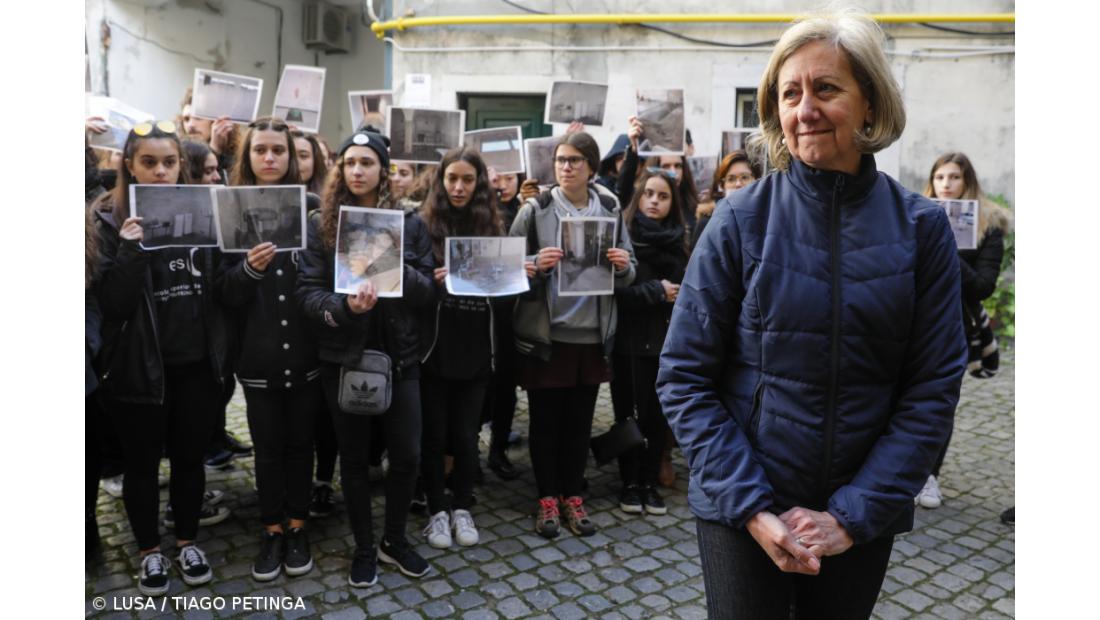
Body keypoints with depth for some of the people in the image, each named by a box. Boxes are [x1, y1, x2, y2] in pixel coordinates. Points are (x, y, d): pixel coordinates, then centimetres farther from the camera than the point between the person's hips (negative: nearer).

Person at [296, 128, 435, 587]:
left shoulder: (409, 222, 3)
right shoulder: (321, 224, 0)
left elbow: (428, 292, -1)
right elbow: (307, 293, -8)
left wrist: (399, 270, -20)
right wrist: (345, 307, -26)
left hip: (399, 355, 1)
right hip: (344, 356, -1)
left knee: (407, 455, 5)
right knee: (354, 457, 10)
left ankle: (395, 540, 29)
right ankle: (364, 548, 29)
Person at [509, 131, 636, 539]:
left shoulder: (610, 210, 6)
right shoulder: (535, 210, -4)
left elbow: (628, 274, 11)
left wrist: (623, 266, -11)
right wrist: (536, 265, -23)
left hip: (592, 334, 3)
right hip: (544, 333, -2)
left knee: (580, 420, 13)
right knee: (545, 419, 7)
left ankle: (572, 496, 29)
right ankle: (547, 498, 24)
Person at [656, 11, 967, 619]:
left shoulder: (921, 227, -4)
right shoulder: (741, 219, -9)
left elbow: (934, 388, -4)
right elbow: (683, 378, -9)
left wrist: (853, 514, -12)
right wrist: (753, 509, -15)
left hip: (862, 517, 2)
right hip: (742, 514, -2)